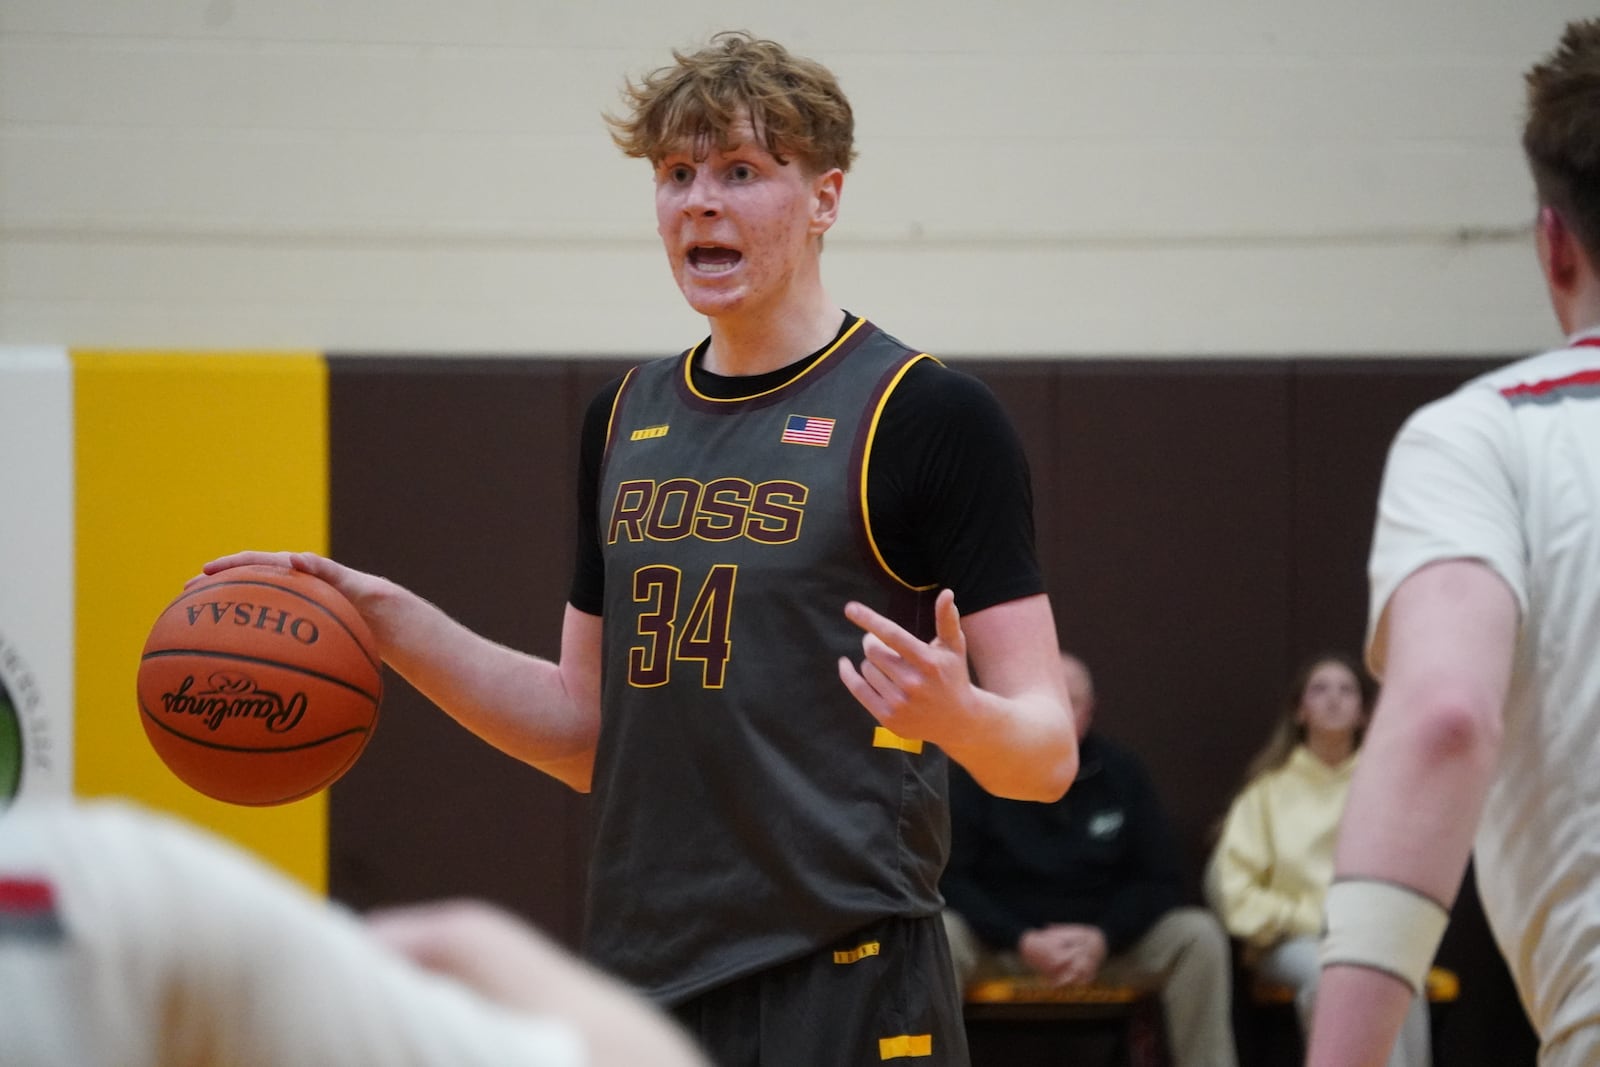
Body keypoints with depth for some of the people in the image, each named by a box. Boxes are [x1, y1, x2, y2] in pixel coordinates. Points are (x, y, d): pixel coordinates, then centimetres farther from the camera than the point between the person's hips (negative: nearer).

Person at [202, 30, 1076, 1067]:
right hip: (640, 977, 6)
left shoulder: (929, 415, -6)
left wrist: (955, 714, -31)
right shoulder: (626, 419, 14)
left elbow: (1046, 754, -9)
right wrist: (392, 622, 8)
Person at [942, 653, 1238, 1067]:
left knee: (1199, 936, -21)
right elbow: (950, 877, -7)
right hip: (999, 942, -2)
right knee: (938, 935, -35)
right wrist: (1022, 940, -20)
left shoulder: (1121, 772, 4)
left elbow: (1158, 879, 3)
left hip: (1104, 940, 2)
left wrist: (1103, 938, -16)